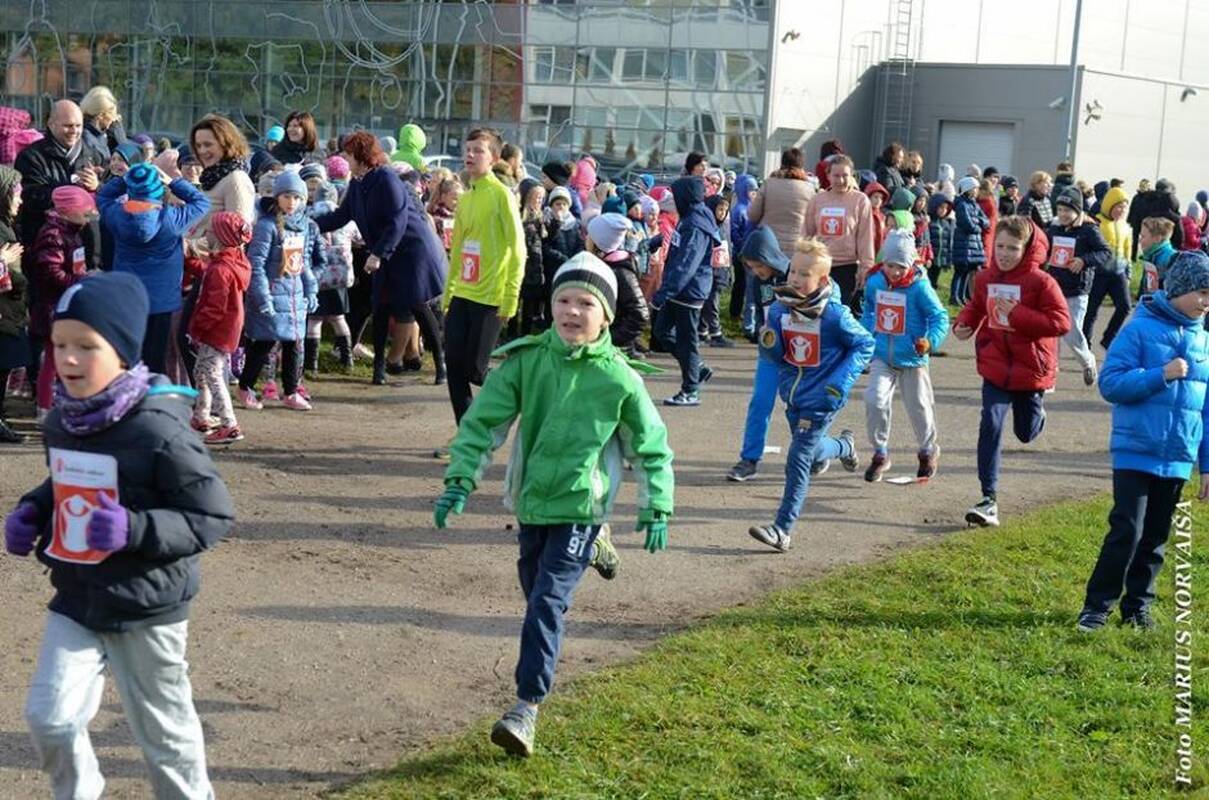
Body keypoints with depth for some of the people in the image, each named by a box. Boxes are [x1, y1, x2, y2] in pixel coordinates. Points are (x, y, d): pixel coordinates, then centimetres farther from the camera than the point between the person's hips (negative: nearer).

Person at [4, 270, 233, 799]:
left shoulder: (158, 429, -23)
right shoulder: (61, 420, -1)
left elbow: (214, 515, -20)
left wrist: (135, 529, -31)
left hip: (146, 608, -5)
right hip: (74, 599, 5)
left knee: (162, 729, 11)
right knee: (49, 718, -3)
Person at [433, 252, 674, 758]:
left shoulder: (618, 379, -10)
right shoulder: (525, 361, -6)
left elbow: (651, 446, 2)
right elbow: (482, 421, -3)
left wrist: (656, 508, 0)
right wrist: (460, 480, -12)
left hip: (580, 507, -4)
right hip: (531, 502, 4)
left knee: (547, 602, -13)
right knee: (534, 591, 18)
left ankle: (527, 707, -12)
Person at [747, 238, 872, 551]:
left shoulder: (834, 315, -19)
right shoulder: (779, 309, -5)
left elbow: (864, 345, -6)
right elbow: (774, 356, 5)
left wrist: (839, 383, -15)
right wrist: (768, 344, -19)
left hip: (820, 400, -6)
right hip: (793, 396, 6)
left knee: (798, 460, -11)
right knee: (812, 454, 24)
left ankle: (782, 529, -7)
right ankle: (843, 446, 59)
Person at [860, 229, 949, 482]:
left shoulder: (920, 287, -16)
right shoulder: (874, 283, -2)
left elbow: (940, 317, -14)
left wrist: (931, 341, -30)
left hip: (912, 359, -3)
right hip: (881, 356, 3)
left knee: (918, 408, 11)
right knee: (875, 400, -14)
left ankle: (928, 451, 37)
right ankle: (880, 453, 5)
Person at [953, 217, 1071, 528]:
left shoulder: (1040, 281, -16)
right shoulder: (985, 278, -2)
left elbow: (1061, 322, -21)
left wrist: (1017, 314, -26)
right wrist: (964, 324, -3)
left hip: (1031, 368, -2)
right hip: (996, 366, 2)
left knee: (1026, 432, 16)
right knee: (990, 424, -14)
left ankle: (1035, 409, 55)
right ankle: (989, 499, -11)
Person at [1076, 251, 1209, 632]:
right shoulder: (1141, 329, -8)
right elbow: (1110, 383, -12)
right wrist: (1161, 375, -21)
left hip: (1177, 459, 5)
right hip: (1136, 453, -5)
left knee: (1155, 538, 12)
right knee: (1127, 531, -10)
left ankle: (1137, 605, 23)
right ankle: (1097, 606, 1)